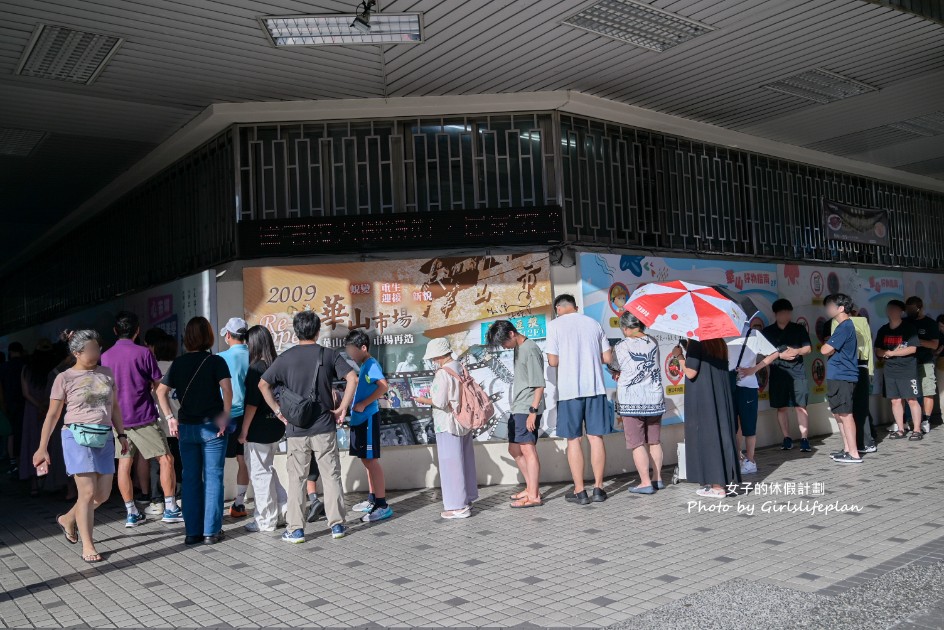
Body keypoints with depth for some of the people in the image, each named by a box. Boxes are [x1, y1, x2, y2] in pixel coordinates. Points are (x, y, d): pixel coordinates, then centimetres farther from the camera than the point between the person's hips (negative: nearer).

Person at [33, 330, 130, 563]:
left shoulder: (107, 374, 11)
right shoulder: (65, 378, -2)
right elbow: (52, 415, 0)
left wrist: (121, 434, 11)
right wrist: (42, 448, -3)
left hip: (104, 438, 5)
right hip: (78, 437, -5)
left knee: (103, 494, 7)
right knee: (88, 493, -7)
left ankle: (68, 519, 34)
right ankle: (87, 546, 5)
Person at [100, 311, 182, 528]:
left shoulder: (105, 356, 5)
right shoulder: (143, 353, -8)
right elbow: (158, 386, -3)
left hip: (118, 418, 5)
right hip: (143, 417, -5)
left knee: (124, 464, 9)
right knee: (166, 459, 1)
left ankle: (131, 513, 13)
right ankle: (170, 509, 1)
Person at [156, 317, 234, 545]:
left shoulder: (178, 363, 5)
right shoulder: (215, 361, -7)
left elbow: (161, 391, 3)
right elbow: (227, 390, -18)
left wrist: (170, 418, 5)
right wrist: (225, 416, -10)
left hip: (186, 427, 3)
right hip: (211, 426, -3)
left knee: (190, 479, 10)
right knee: (213, 478, 4)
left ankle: (192, 531, 15)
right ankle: (211, 531, 6)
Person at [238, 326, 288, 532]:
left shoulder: (256, 369, -17)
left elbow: (252, 403, -17)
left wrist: (243, 431, -10)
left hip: (259, 430, -8)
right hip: (275, 427, 8)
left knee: (259, 473, 4)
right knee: (268, 470, 21)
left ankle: (266, 521, 12)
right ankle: (283, 510, 21)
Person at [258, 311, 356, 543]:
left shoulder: (286, 357, 1)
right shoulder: (329, 355, -1)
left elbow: (263, 385, 1)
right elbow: (352, 378, -10)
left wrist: (278, 411, 5)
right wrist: (342, 408, -3)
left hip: (296, 429, 0)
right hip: (325, 427, 0)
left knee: (296, 479, 8)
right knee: (331, 476, 8)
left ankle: (295, 529, 10)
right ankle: (337, 524, 13)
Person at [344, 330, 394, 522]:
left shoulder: (371, 364, -14)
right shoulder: (364, 366, 15)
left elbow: (383, 386, -29)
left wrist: (363, 404, -24)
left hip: (368, 418, -10)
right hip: (360, 419, 10)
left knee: (371, 460, -8)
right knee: (367, 460, 15)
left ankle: (382, 505, -5)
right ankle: (372, 500, 25)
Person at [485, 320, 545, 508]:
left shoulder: (530, 350, -13)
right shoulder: (518, 349, 15)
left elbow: (539, 385, -16)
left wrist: (533, 411, -20)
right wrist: (514, 407, 18)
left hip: (527, 409, -10)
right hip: (516, 408, 10)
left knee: (528, 450, -9)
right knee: (514, 450, 16)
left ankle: (534, 496, -4)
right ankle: (531, 488, 26)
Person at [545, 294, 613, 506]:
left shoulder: (555, 325, -2)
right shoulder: (594, 323, 9)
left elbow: (553, 361, -5)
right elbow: (607, 358, 9)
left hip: (569, 389, -3)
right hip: (595, 387, 3)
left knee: (573, 439, 4)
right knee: (595, 437, 8)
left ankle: (579, 491, 7)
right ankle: (598, 488, 12)